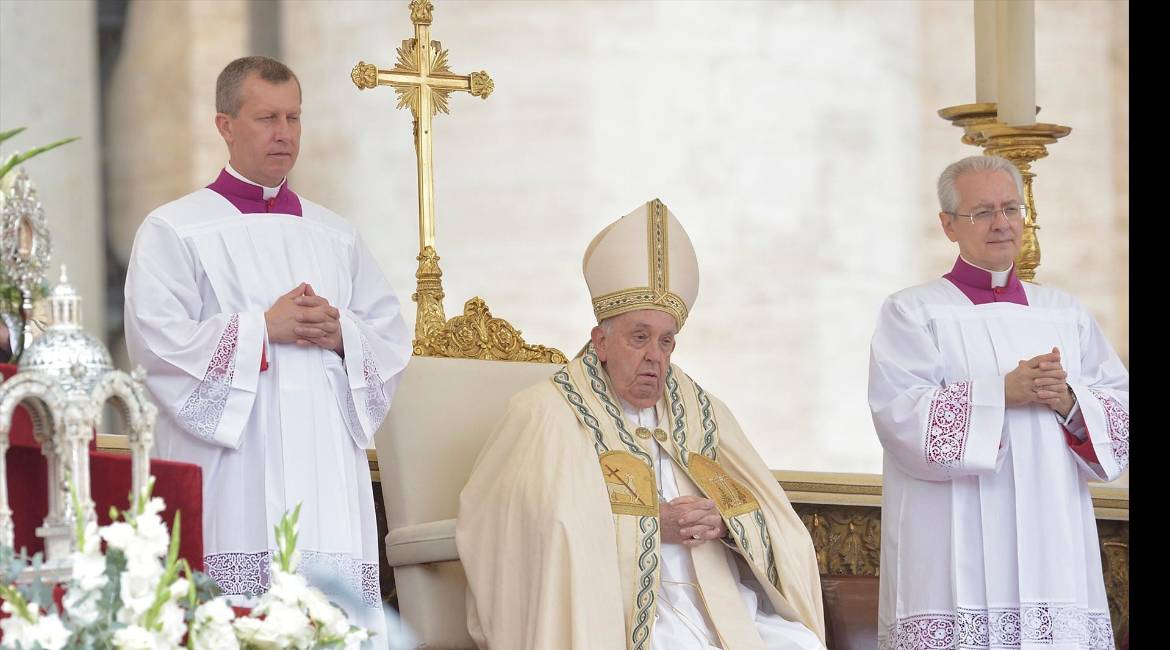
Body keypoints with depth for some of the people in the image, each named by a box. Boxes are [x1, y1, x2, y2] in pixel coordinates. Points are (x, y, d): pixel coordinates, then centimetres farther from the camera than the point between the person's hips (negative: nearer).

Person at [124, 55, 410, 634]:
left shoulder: (335, 235, 19)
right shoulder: (173, 231, 4)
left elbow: (392, 336, 15)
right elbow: (157, 340, -8)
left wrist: (340, 333, -6)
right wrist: (264, 328, -11)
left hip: (328, 473, 4)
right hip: (232, 474, -4)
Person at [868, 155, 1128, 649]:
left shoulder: (1066, 314, 17)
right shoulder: (911, 312, 4)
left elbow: (1120, 410, 10)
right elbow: (901, 415, -11)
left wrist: (1069, 401, -11)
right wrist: (1003, 392, -18)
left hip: (1054, 550, 4)